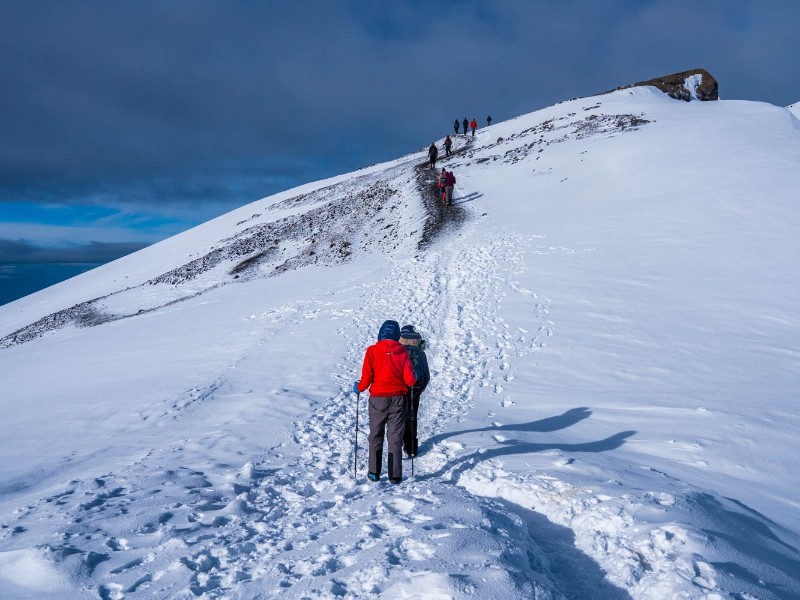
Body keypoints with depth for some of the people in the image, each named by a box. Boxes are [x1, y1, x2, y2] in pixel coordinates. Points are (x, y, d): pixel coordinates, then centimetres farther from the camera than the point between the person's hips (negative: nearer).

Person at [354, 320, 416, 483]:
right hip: (398, 399, 1)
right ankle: (395, 475, 9)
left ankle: (374, 473, 16)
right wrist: (415, 379, 15)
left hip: (378, 399, -1)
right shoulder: (403, 352, -3)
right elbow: (409, 380, -7)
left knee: (376, 436, 14)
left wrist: (358, 388, 10)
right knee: (395, 437, 8)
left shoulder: (372, 351, -6)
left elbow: (366, 378, -10)